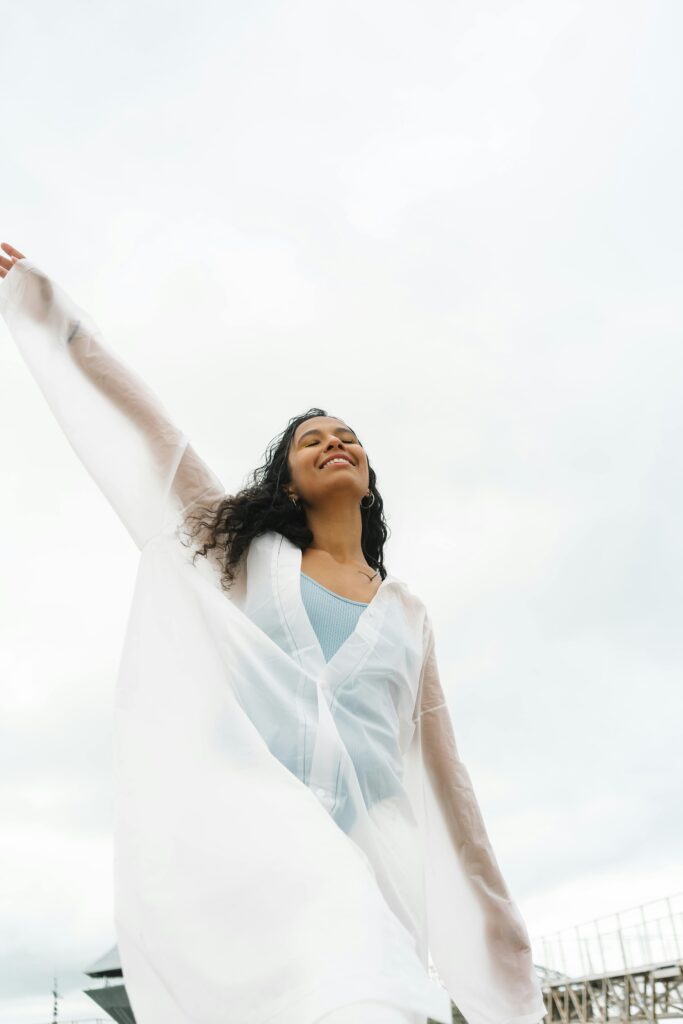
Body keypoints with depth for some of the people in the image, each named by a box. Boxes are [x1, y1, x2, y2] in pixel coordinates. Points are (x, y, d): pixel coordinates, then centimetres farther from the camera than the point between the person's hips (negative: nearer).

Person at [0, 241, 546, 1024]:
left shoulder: (408, 613, 21)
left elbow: (442, 777, 22)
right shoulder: (245, 554, 17)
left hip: (371, 847, 3)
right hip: (247, 819, -3)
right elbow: (141, 423, 19)